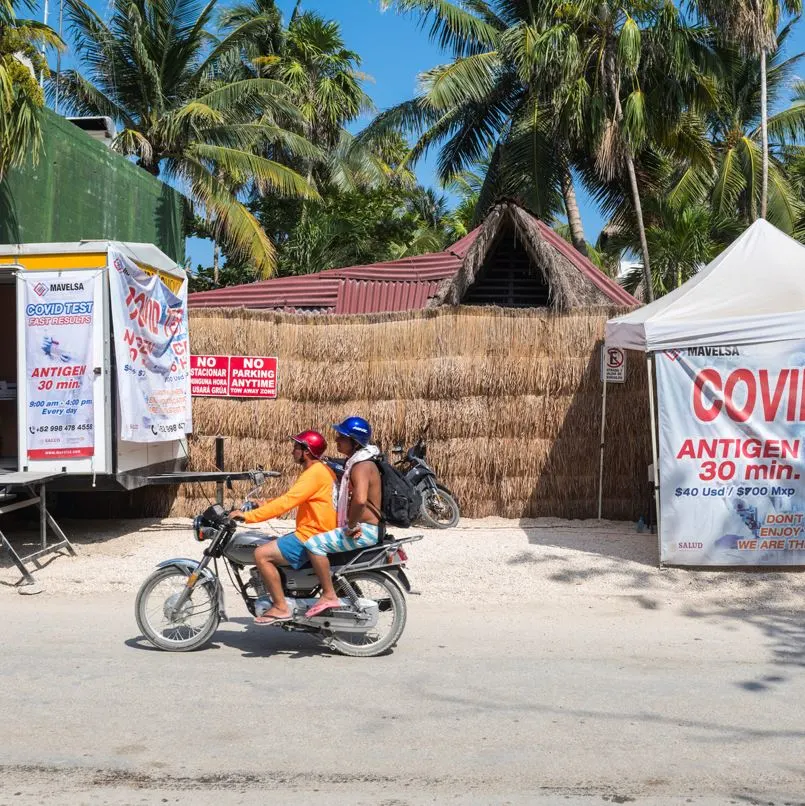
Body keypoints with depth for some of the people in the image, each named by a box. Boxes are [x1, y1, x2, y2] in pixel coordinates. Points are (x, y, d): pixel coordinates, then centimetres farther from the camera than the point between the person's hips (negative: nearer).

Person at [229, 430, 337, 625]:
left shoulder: (314, 473, -17)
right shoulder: (322, 470, 15)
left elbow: (287, 502, -25)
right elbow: (292, 499, 24)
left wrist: (249, 516, -24)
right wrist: (266, 504, 15)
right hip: (317, 535, 11)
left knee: (261, 554, -15)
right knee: (268, 548, 21)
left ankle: (281, 608, -11)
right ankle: (278, 600, 24)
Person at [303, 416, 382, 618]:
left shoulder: (361, 466, -18)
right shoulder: (356, 462, 14)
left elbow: (359, 499, -36)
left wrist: (351, 526, -24)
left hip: (363, 530, -11)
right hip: (362, 528, 11)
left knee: (314, 544, -19)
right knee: (321, 540, 25)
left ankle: (329, 596, -15)